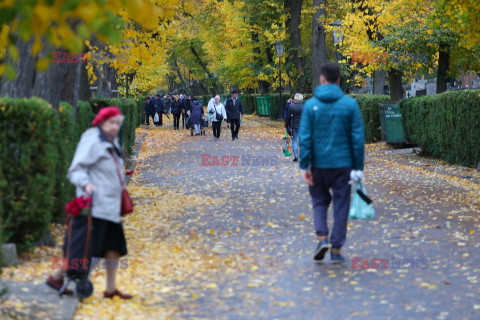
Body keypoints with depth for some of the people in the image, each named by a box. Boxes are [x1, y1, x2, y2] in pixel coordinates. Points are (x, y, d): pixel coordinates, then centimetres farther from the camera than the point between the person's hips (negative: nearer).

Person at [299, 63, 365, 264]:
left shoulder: (311, 105, -3)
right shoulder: (350, 104, -3)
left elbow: (305, 137, -7)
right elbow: (358, 138, -3)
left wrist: (304, 166, -4)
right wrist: (358, 166, 4)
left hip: (319, 164, 0)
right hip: (343, 164, 0)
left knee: (320, 201, 18)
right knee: (341, 206, 8)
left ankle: (322, 238, -3)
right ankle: (336, 250, 9)